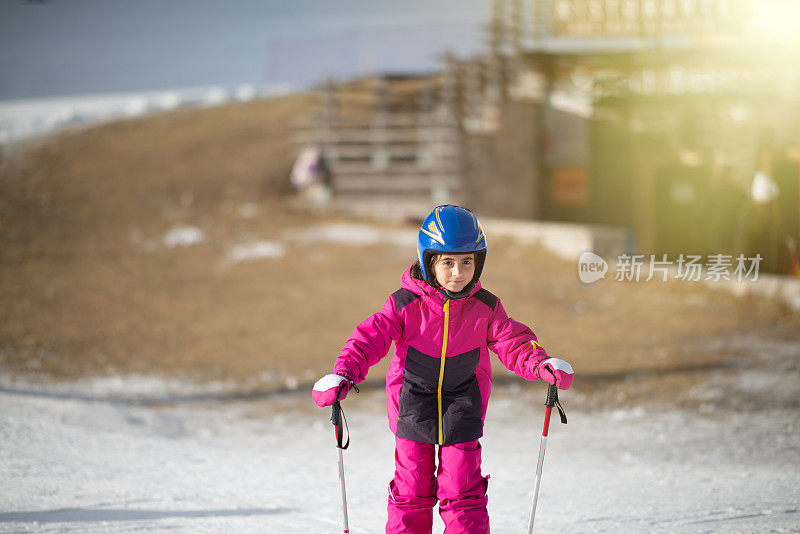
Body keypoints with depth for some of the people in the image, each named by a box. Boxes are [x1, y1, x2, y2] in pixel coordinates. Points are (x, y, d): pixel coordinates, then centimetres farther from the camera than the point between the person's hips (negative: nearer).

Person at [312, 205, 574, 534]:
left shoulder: (485, 308, -5)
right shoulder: (405, 304, -12)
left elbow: (512, 343, -2)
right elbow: (371, 337, -14)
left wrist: (540, 365, -22)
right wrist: (344, 373, -29)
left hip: (462, 412, 1)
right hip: (412, 405, -1)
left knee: (462, 493, -1)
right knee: (411, 493, 6)